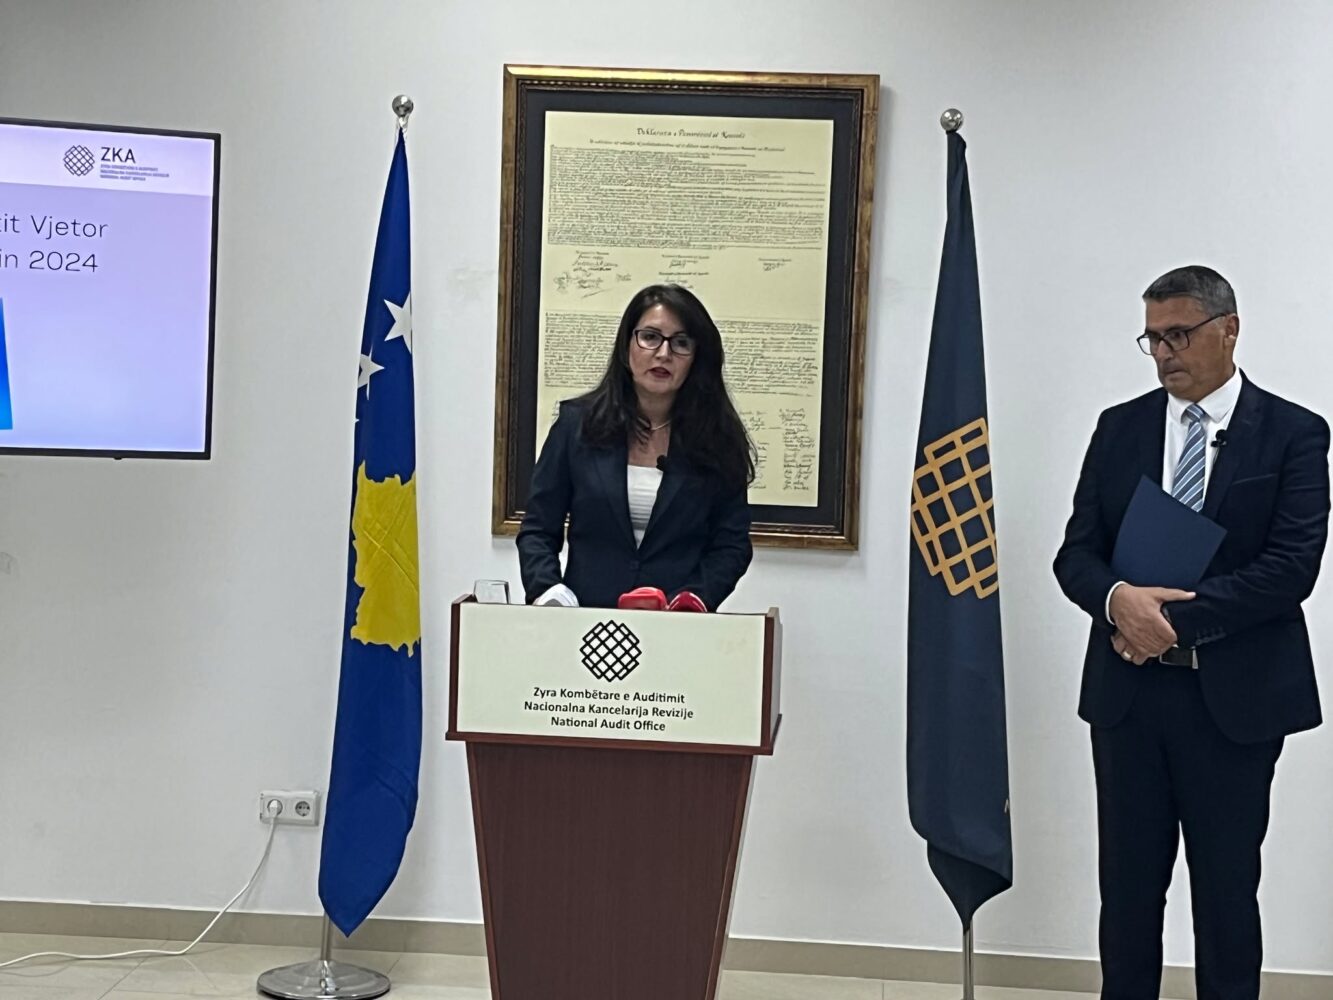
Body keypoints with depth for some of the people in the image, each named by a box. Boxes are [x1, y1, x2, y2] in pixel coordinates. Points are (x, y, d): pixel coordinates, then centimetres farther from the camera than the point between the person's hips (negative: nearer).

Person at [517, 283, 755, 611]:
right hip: (586, 621, 0)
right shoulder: (577, 424, 7)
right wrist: (549, 592, -7)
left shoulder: (718, 437, 6)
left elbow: (732, 543, 7)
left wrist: (693, 600, -9)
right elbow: (538, 530, 9)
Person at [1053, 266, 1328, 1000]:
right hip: (1129, 690, 3)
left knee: (1227, 886, 9)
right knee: (1127, 882, 10)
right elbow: (1076, 554, 3)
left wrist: (1175, 618, -18)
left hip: (1235, 695, -3)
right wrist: (1119, 599, -18)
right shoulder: (1120, 428, 7)